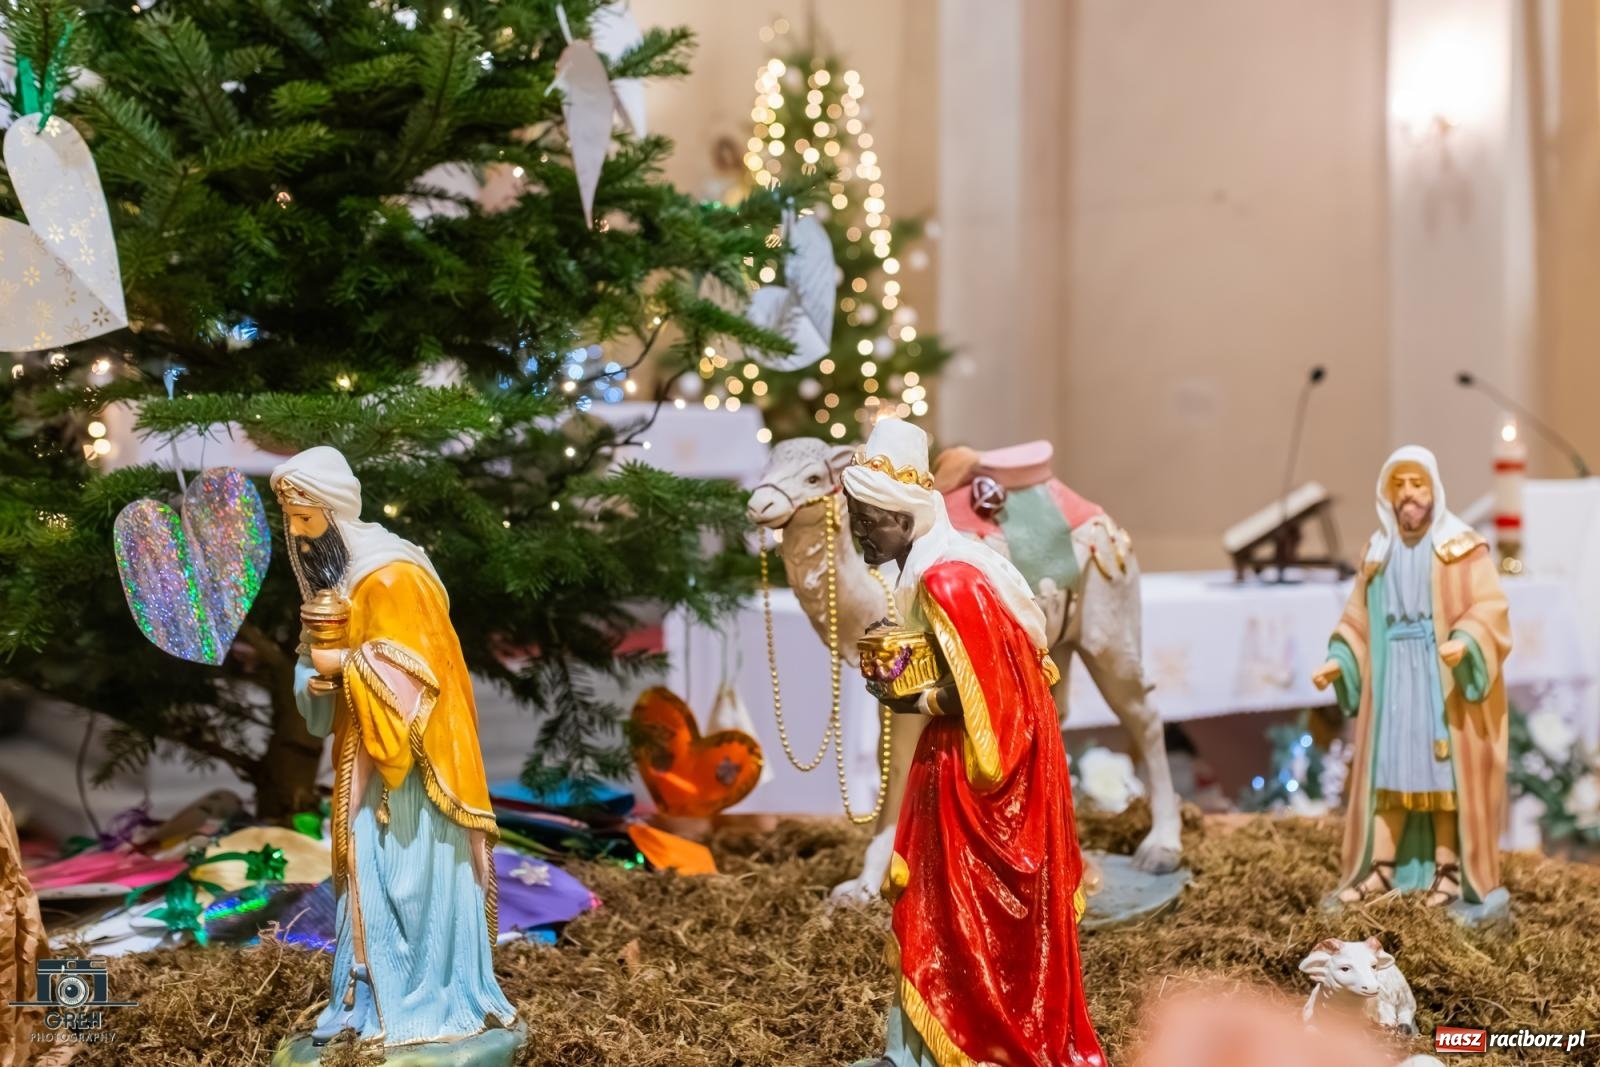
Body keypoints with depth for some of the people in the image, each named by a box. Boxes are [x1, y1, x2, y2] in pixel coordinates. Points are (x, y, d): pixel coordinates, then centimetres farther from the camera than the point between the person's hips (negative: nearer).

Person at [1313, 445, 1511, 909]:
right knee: (1388, 770, 4)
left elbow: (1489, 608, -12)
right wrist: (1337, 661, -3)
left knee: (1443, 771, -2)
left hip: (1443, 677, -4)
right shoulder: (1378, 550, 9)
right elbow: (1358, 617, 11)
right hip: (1392, 676, 4)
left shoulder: (1463, 547, -4)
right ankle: (1382, 867, 8)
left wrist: (1463, 643, -30)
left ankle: (1448, 869, 5)